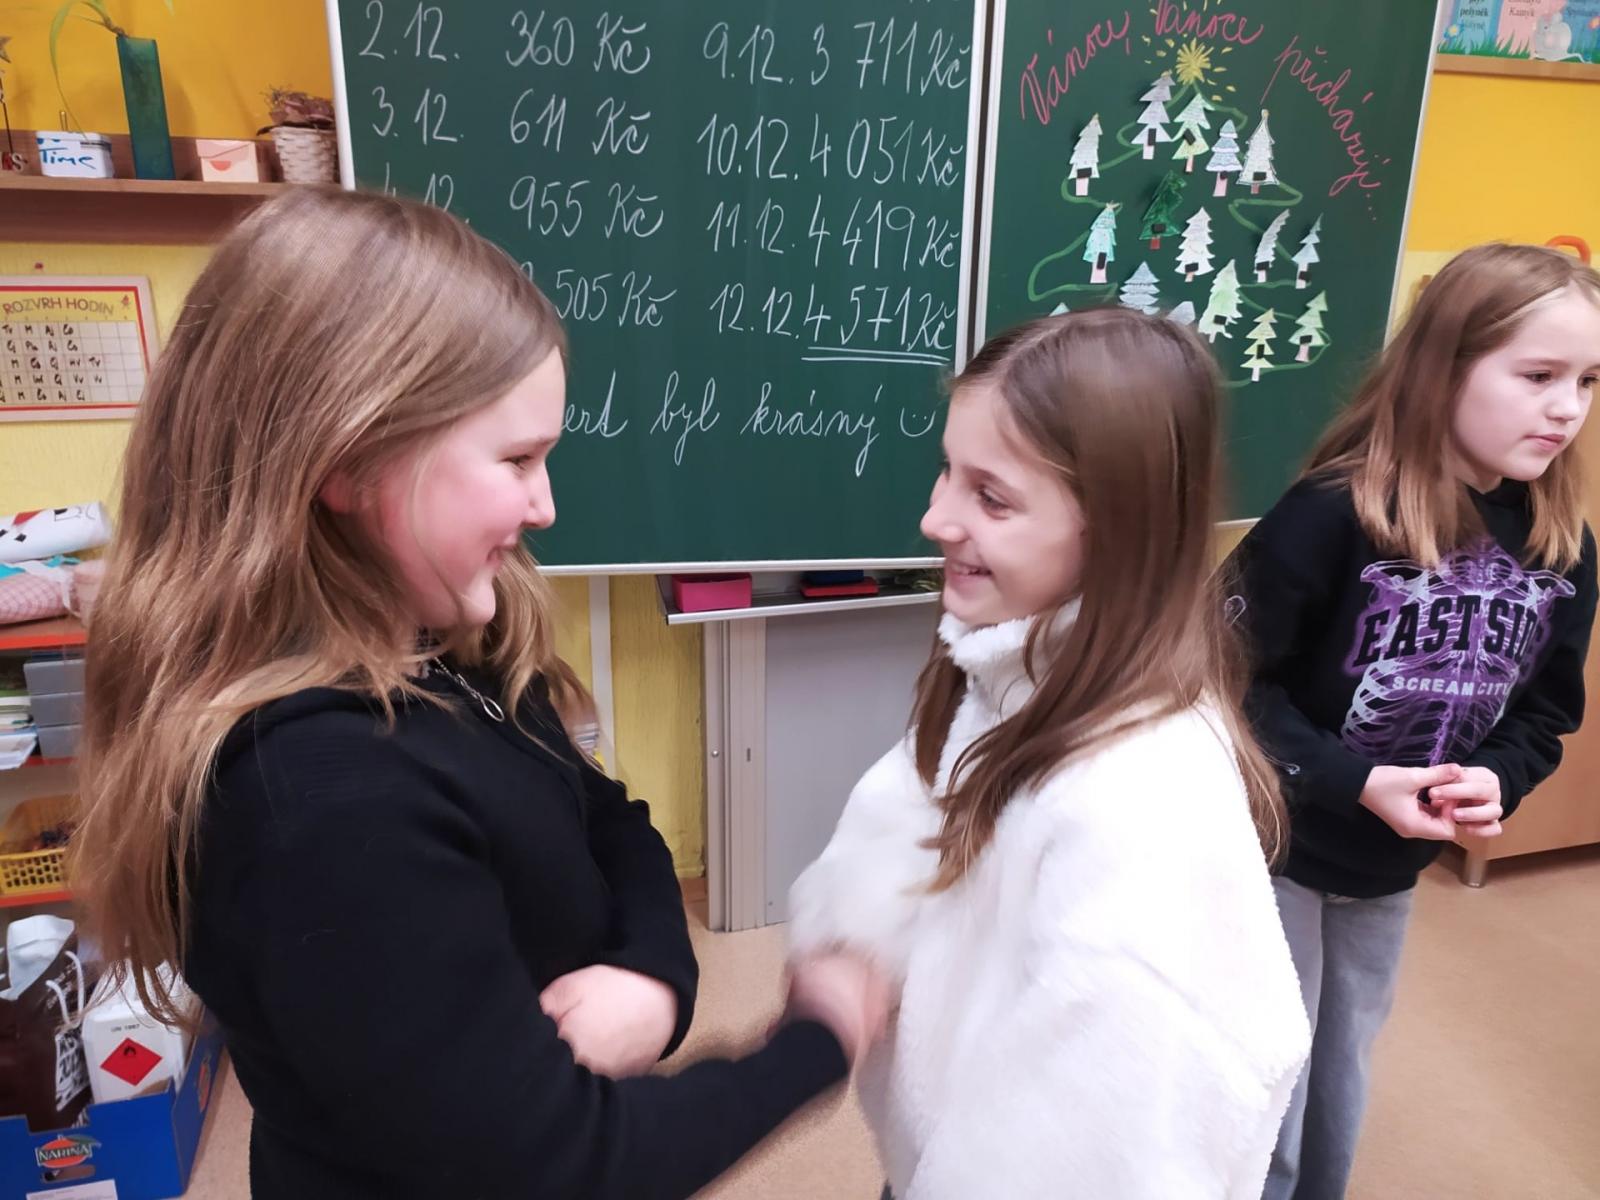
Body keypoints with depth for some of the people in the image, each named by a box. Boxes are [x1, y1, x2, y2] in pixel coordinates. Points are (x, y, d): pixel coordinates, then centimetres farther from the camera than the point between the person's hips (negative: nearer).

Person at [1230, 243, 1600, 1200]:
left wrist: (1498, 782, -14)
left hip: (1393, 867, 6)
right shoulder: (1334, 514, -23)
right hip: (1275, 844, -5)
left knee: (1343, 1072, 26)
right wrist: (1355, 783, -26)